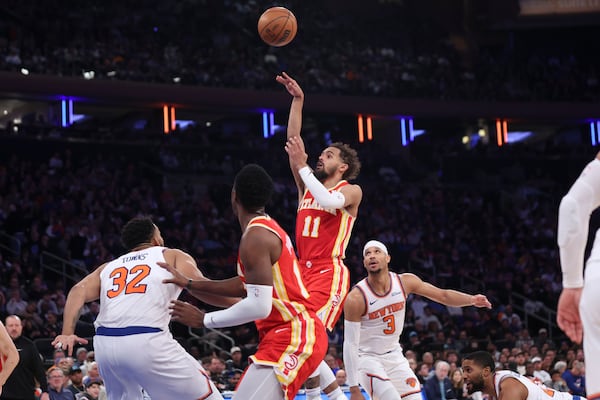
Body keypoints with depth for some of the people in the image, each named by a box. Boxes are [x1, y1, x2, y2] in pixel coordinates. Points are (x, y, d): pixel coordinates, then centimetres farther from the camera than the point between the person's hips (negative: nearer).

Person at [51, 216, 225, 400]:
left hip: (105, 344, 5)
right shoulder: (173, 256, 18)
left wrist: (67, 333, 1)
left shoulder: (109, 267, 27)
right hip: (147, 342, -5)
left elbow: (79, 291, 10)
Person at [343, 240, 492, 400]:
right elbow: (350, 344, -20)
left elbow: (443, 295, 0)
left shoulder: (405, 282, -9)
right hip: (367, 358, -6)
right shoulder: (356, 298, -22)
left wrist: (472, 300, -19)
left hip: (394, 356, 6)